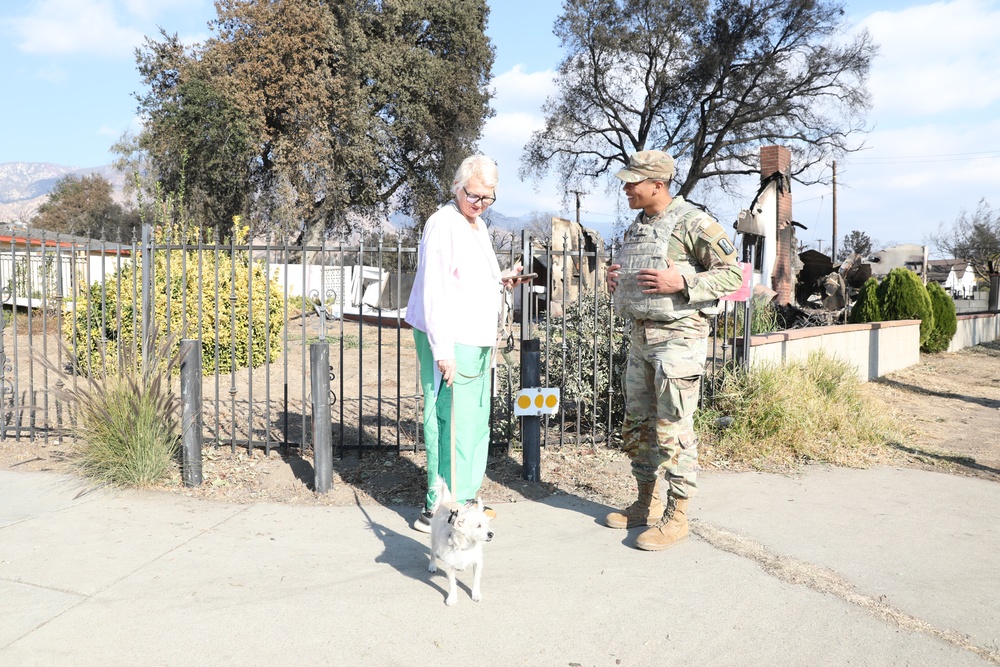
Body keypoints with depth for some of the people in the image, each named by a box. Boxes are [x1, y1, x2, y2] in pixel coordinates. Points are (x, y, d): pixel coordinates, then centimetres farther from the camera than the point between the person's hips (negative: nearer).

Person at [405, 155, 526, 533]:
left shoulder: (478, 226, 18)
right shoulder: (443, 224, -11)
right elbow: (433, 290, -17)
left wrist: (500, 280, 11)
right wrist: (442, 349, -21)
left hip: (477, 342, 10)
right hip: (450, 343, -10)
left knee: (475, 423, 14)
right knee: (452, 423, -9)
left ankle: (464, 499, 25)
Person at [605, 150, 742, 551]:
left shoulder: (693, 223, -11)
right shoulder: (635, 227, 14)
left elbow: (733, 274, -13)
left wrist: (681, 281, -24)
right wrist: (615, 278, 6)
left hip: (677, 339, -9)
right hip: (640, 338, 9)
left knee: (673, 430, -4)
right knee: (637, 425, 14)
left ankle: (676, 517, 8)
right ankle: (647, 503, 28)